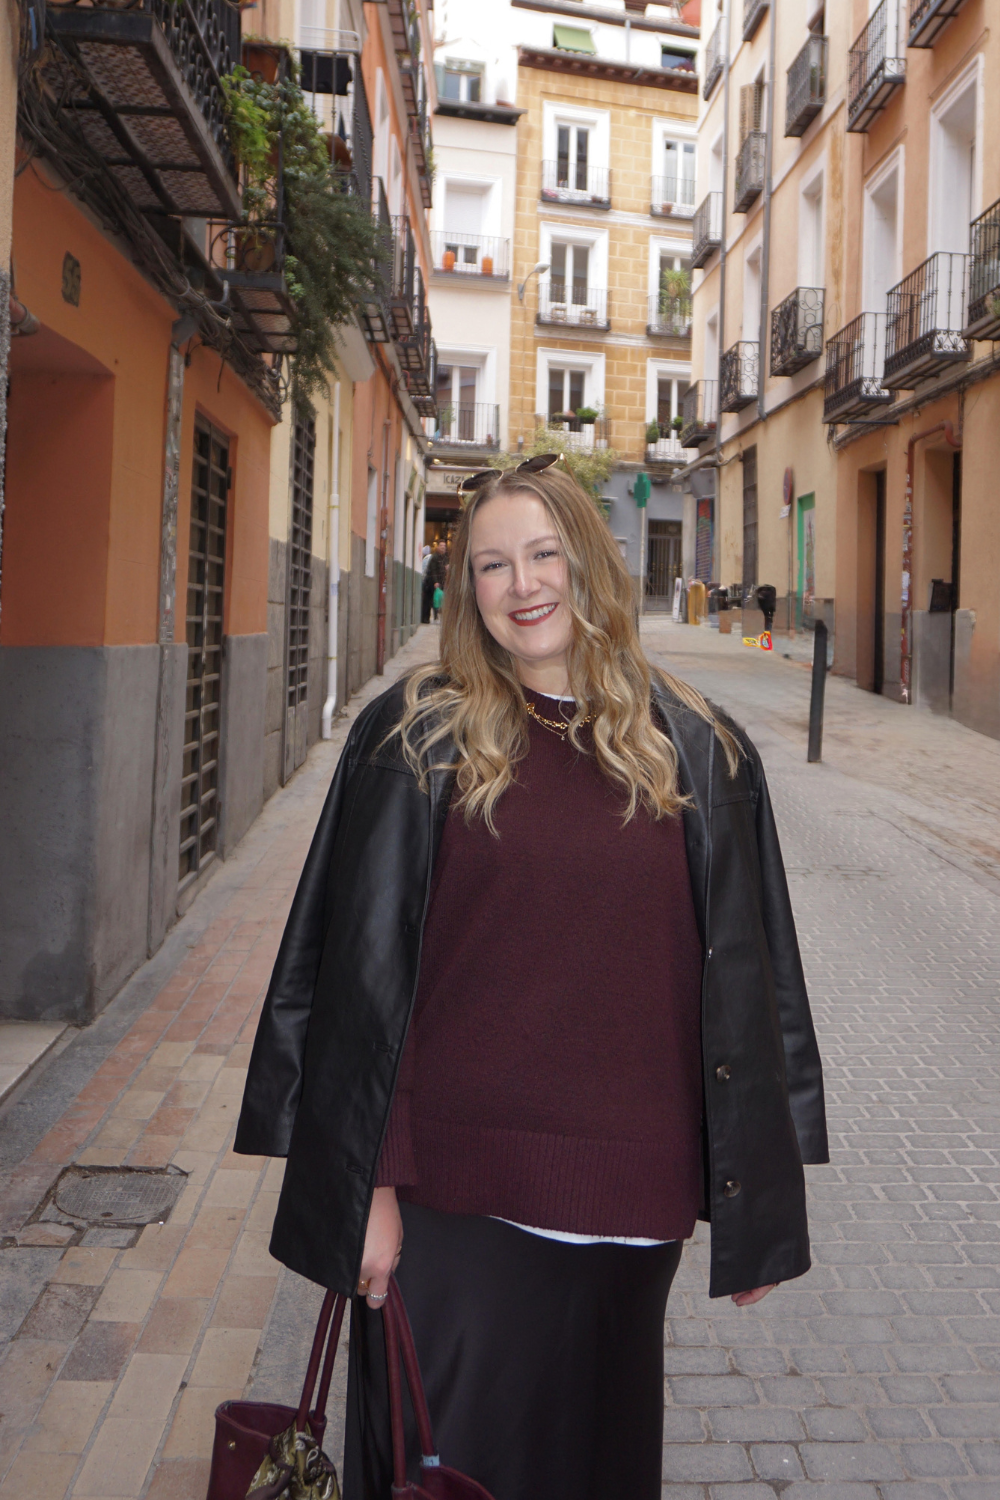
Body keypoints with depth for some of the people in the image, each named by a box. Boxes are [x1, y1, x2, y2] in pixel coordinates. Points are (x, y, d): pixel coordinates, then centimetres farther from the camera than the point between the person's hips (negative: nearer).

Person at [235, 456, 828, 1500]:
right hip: (451, 1194, -2)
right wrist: (369, 1186, -7)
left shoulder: (697, 755, 2)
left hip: (624, 1198, 3)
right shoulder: (417, 740, -4)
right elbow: (361, 969, -5)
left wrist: (754, 1199, 4)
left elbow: (743, 983, 4)